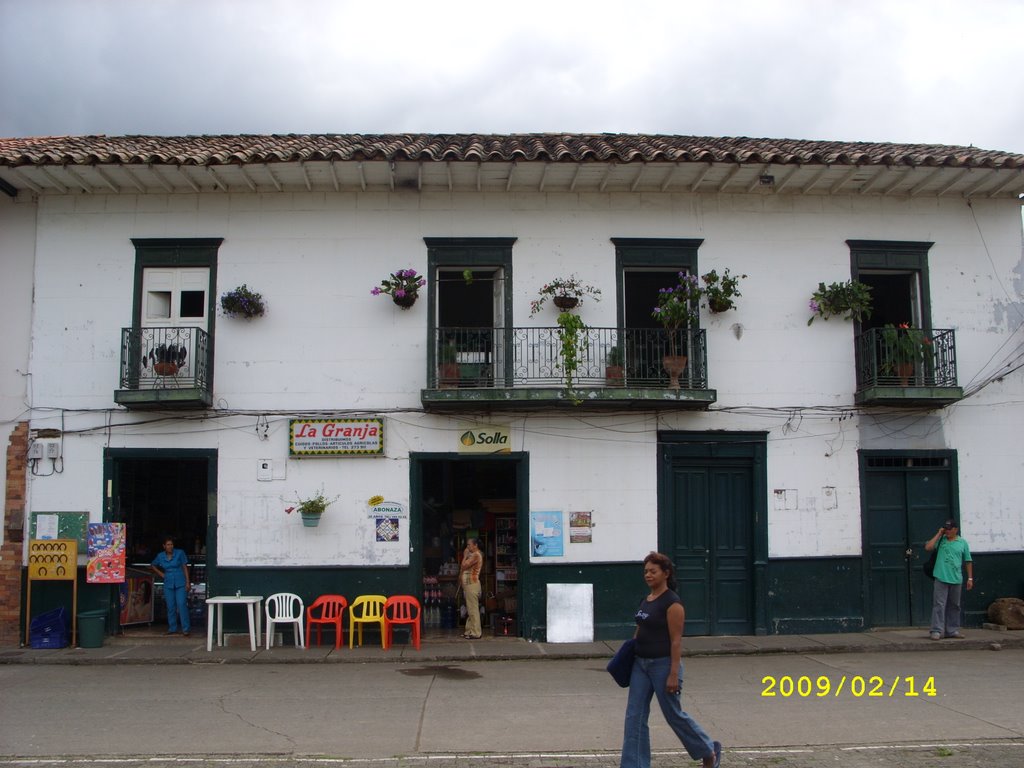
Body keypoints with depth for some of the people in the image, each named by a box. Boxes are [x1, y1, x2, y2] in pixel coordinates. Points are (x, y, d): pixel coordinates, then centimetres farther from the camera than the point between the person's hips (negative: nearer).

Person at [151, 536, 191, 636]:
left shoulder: (180, 553, -2)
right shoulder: (160, 556, 6)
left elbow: (185, 567, -1)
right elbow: (152, 565, 24)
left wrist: (187, 582, -6)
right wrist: (160, 574, 9)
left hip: (180, 583, -3)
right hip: (168, 584, 3)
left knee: (182, 605, -11)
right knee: (170, 606, 5)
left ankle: (186, 629, -10)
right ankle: (172, 628, 16)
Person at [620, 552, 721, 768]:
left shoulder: (672, 603, -15)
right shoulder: (645, 601, 9)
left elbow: (676, 641, -17)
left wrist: (674, 675, -19)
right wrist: (628, 657, 16)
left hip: (663, 665, -8)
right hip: (640, 664, 8)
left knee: (674, 715, 7)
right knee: (635, 716, 3)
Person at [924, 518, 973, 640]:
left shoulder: (962, 543, 7)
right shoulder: (940, 540, 5)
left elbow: (968, 561, 10)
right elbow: (928, 547, -9)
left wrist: (970, 578, 6)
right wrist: (938, 534, -6)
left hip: (956, 580, 2)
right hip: (941, 578, -2)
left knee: (954, 606, 11)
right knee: (939, 604, -5)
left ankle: (953, 630, 20)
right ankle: (937, 630, -6)